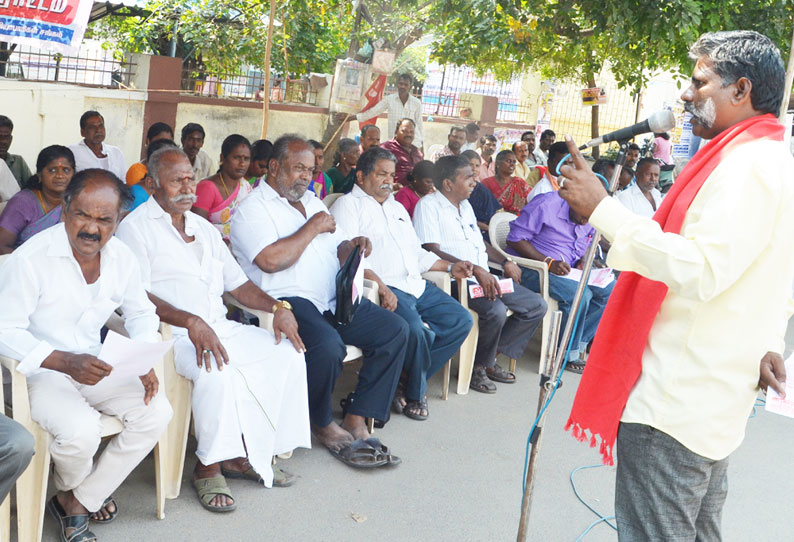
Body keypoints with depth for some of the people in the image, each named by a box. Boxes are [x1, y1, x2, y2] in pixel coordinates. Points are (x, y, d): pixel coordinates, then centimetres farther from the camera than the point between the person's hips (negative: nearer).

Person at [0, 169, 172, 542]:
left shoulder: (122, 258, -2)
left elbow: (141, 313, 11)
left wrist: (144, 362, -8)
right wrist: (65, 362, -32)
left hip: (95, 367, 6)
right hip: (39, 371, -5)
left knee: (157, 411, -15)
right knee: (81, 430, -31)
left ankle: (77, 501, -1)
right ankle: (74, 487, 10)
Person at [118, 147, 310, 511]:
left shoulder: (203, 228, 22)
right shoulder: (136, 227, -1)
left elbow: (236, 283, 20)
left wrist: (276, 308, 2)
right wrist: (190, 322, -27)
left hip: (219, 326, 7)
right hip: (172, 332, -7)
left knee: (288, 355, -10)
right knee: (218, 370, -35)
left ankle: (246, 454, -4)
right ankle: (208, 466, -16)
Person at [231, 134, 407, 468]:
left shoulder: (312, 202, 25)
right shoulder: (252, 209, -1)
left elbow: (337, 250, 27)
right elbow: (271, 260, -18)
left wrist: (353, 246, 2)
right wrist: (313, 228, -8)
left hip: (333, 300, 8)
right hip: (288, 302, -8)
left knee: (395, 330, -8)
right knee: (327, 345, -35)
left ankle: (356, 422, -7)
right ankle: (323, 425, -6)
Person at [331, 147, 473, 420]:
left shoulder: (397, 208, 29)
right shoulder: (348, 205, 2)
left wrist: (450, 267, 19)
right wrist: (380, 286, -25)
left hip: (416, 285, 9)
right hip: (383, 288, -8)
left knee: (462, 320, -4)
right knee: (413, 328, -31)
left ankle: (408, 380, -1)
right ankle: (415, 394, -4)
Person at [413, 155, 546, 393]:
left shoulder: (465, 206, 23)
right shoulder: (428, 205, -6)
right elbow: (432, 251, -17)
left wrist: (505, 262, 14)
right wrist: (475, 269, -26)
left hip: (483, 277, 9)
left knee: (537, 305, 0)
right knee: (496, 310, -33)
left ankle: (490, 358, 6)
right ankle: (477, 367, -8)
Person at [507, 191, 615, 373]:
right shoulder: (546, 205, -17)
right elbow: (515, 239, -18)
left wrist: (583, 261, -1)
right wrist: (548, 262, -25)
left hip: (568, 269, 8)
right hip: (531, 267, -8)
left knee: (611, 290, -10)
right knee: (580, 294, -29)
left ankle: (579, 342, -4)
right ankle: (568, 354, -11)